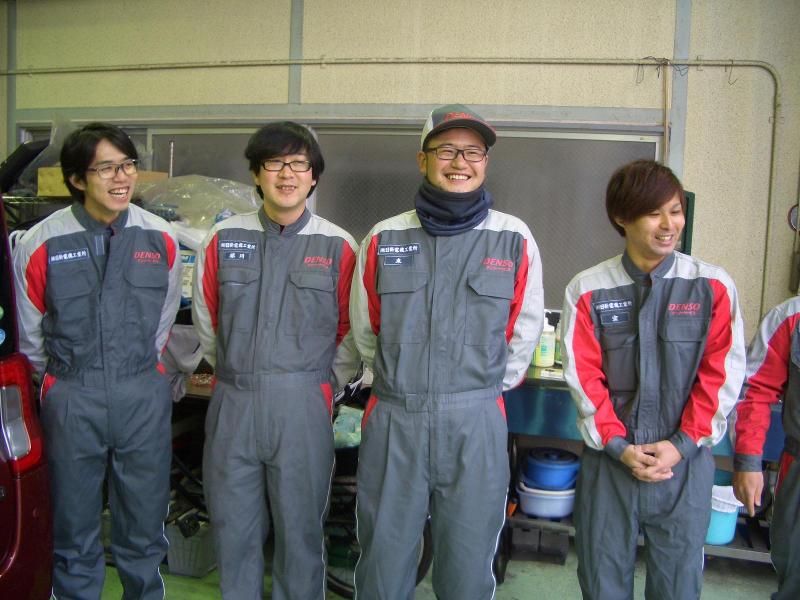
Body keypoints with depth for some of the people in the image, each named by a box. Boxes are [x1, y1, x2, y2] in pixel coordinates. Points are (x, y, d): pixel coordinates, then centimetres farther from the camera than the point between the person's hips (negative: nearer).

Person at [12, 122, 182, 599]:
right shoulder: (40, 244, -7)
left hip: (145, 396, 1)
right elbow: (31, 336, 5)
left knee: (144, 527, 14)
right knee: (75, 528, 14)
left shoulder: (161, 238, -2)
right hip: (72, 399, -1)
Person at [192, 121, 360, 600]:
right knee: (233, 525, 14)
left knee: (300, 526, 10)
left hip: (303, 406, -2)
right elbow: (207, 322, 12)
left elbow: (352, 331, 4)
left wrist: (326, 385, 6)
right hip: (232, 403, 2)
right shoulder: (224, 239, 4)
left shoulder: (338, 246, -2)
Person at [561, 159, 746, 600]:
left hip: (686, 461, 0)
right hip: (609, 459, 0)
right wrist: (619, 446, -9)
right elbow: (583, 377, -3)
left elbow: (721, 375, -2)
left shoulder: (713, 286, -1)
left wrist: (683, 444, -8)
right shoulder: (587, 290, -2)